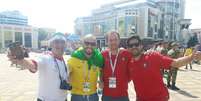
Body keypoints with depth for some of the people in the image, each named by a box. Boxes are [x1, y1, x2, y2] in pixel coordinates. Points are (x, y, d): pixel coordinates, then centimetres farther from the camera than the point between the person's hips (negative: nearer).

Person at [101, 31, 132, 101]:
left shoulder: (127, 54, -6)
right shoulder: (103, 55, -2)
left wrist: (125, 81, -1)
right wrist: (101, 81, 2)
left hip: (122, 95, -1)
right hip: (106, 95, 1)